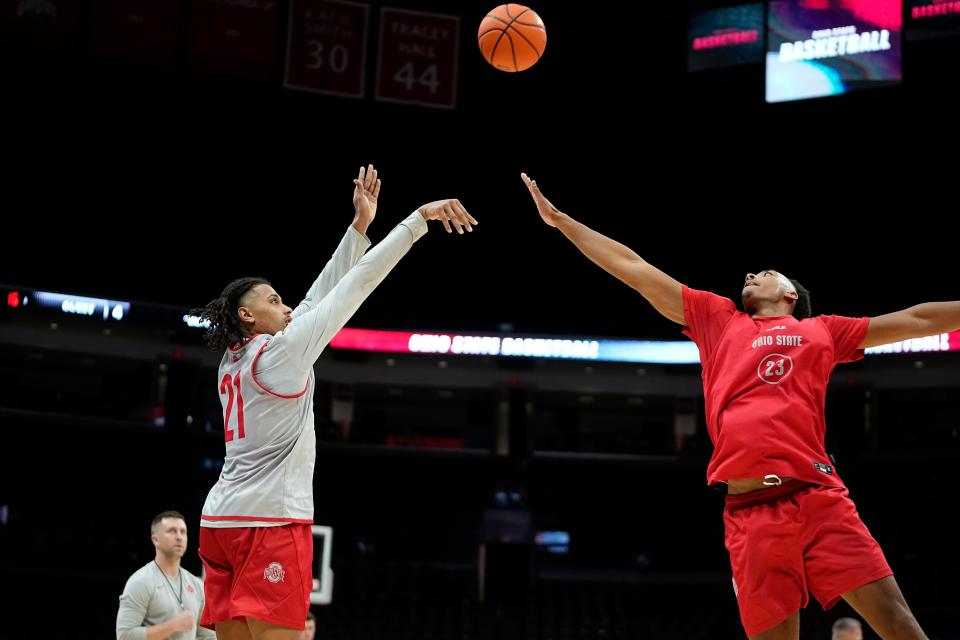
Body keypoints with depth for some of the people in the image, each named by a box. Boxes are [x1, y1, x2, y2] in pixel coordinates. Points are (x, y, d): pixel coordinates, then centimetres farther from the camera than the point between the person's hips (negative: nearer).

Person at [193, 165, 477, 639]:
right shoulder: (280, 350, -5)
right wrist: (421, 217, -4)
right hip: (270, 520, -9)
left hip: (223, 520, 9)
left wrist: (359, 226, 20)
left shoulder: (236, 359, 17)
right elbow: (360, 281, -6)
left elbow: (318, 297, 20)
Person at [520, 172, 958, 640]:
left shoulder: (822, 330, 22)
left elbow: (913, 320, 27)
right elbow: (634, 269, 25)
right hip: (750, 509, 0)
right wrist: (559, 219, 27)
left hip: (819, 497, 0)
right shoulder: (718, 319, 23)